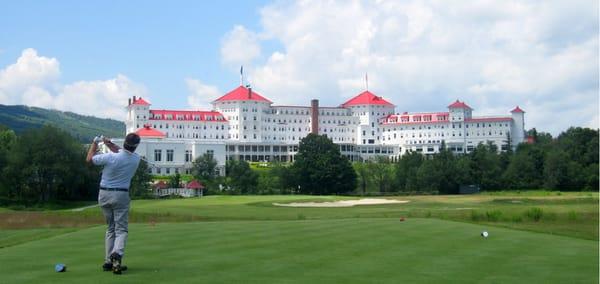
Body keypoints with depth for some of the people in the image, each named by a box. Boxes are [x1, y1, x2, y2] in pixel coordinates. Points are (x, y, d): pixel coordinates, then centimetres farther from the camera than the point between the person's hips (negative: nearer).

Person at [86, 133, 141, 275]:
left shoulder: (110, 157, -17)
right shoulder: (136, 159, -8)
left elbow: (89, 158, 1)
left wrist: (95, 142, 13)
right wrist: (110, 144, 0)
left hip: (104, 194, 1)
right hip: (121, 195, -1)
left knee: (110, 228, 15)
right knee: (121, 229, 0)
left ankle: (108, 261, 10)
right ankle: (117, 254, -27)